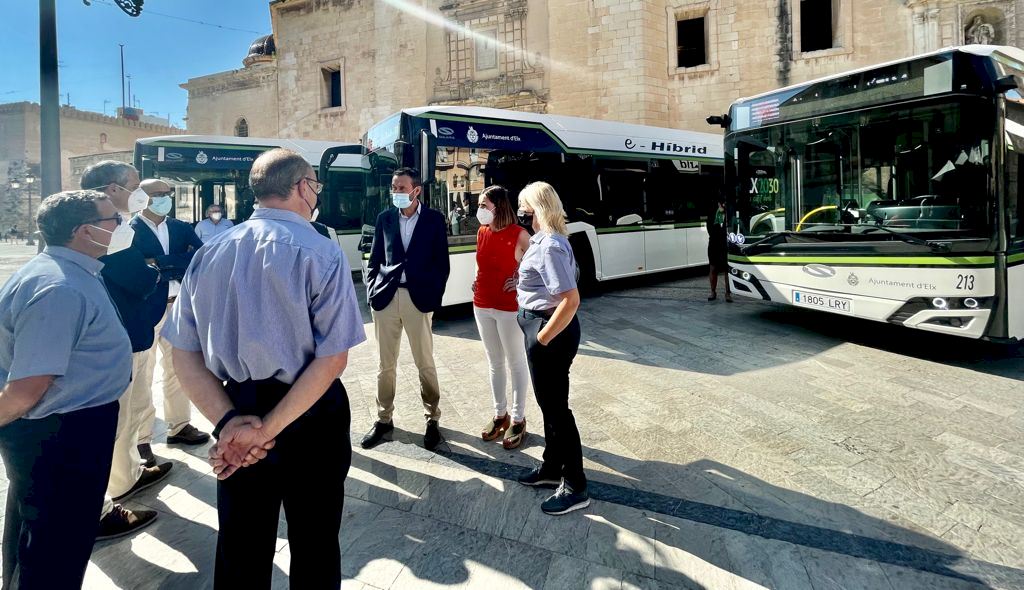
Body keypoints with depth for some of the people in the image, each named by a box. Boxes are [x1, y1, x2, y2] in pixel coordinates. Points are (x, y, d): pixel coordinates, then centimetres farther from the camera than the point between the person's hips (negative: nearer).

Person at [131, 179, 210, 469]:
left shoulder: (180, 228, 9)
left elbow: (202, 254, -9)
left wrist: (160, 264, -15)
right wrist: (178, 265, -17)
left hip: (179, 307, 6)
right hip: (145, 310, -5)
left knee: (176, 369, 16)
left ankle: (179, 426, 29)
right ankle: (141, 440, 12)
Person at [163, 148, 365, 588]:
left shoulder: (209, 254, 1)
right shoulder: (320, 253, -15)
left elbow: (184, 356, -1)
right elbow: (332, 358, -21)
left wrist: (229, 421, -10)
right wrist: (269, 428, -18)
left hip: (238, 410, 5)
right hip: (310, 419, -4)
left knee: (238, 551, 21)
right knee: (314, 547, 16)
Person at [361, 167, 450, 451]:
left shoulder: (434, 219, 2)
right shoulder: (384, 218, 9)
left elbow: (442, 263, 2)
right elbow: (375, 259, 12)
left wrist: (434, 297, -5)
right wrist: (371, 292, 2)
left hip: (418, 298, -2)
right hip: (386, 297, 2)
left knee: (425, 363, 6)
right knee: (385, 364, 9)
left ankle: (432, 419, 20)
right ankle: (383, 419, 23)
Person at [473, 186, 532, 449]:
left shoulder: (519, 234, -15)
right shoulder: (482, 232, 5)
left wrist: (519, 280, -15)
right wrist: (478, 280, 7)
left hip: (509, 307, -6)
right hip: (482, 305, 7)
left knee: (516, 364, 7)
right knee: (494, 363, 16)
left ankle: (518, 420, 18)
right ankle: (500, 414, 30)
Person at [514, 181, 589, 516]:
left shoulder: (550, 246, -21)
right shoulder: (545, 240, 10)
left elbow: (571, 300, -28)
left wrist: (543, 338, -21)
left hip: (552, 330, -10)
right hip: (541, 325, 10)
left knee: (556, 406, 0)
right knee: (549, 402, 20)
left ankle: (575, 488, 13)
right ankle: (552, 468, 37)